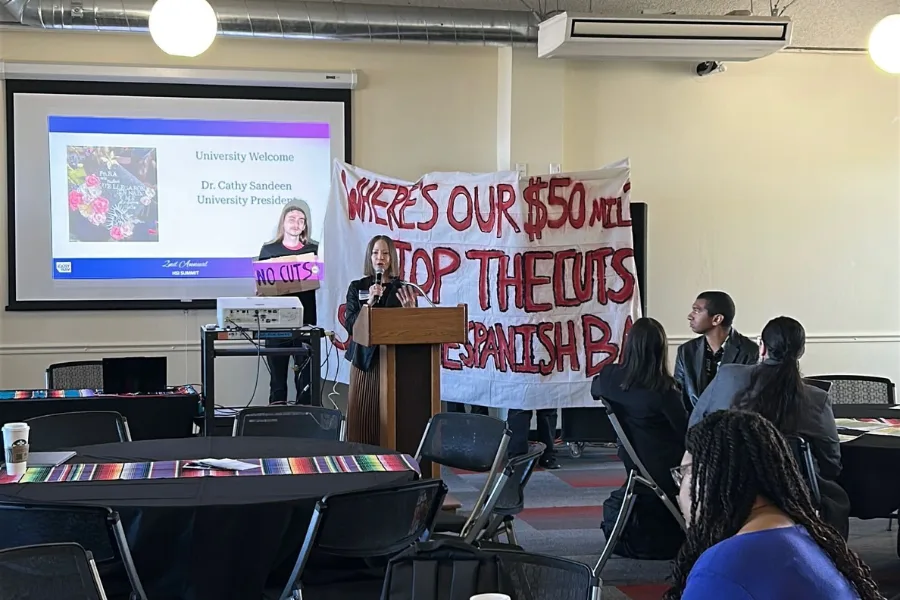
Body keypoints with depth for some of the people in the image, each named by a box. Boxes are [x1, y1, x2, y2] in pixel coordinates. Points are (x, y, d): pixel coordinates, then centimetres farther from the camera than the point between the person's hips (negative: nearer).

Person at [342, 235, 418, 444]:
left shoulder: (404, 290, 6)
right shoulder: (357, 287, 7)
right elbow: (349, 324, -4)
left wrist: (410, 309, -16)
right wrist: (369, 302, -16)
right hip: (365, 360, 0)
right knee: (362, 416, -1)